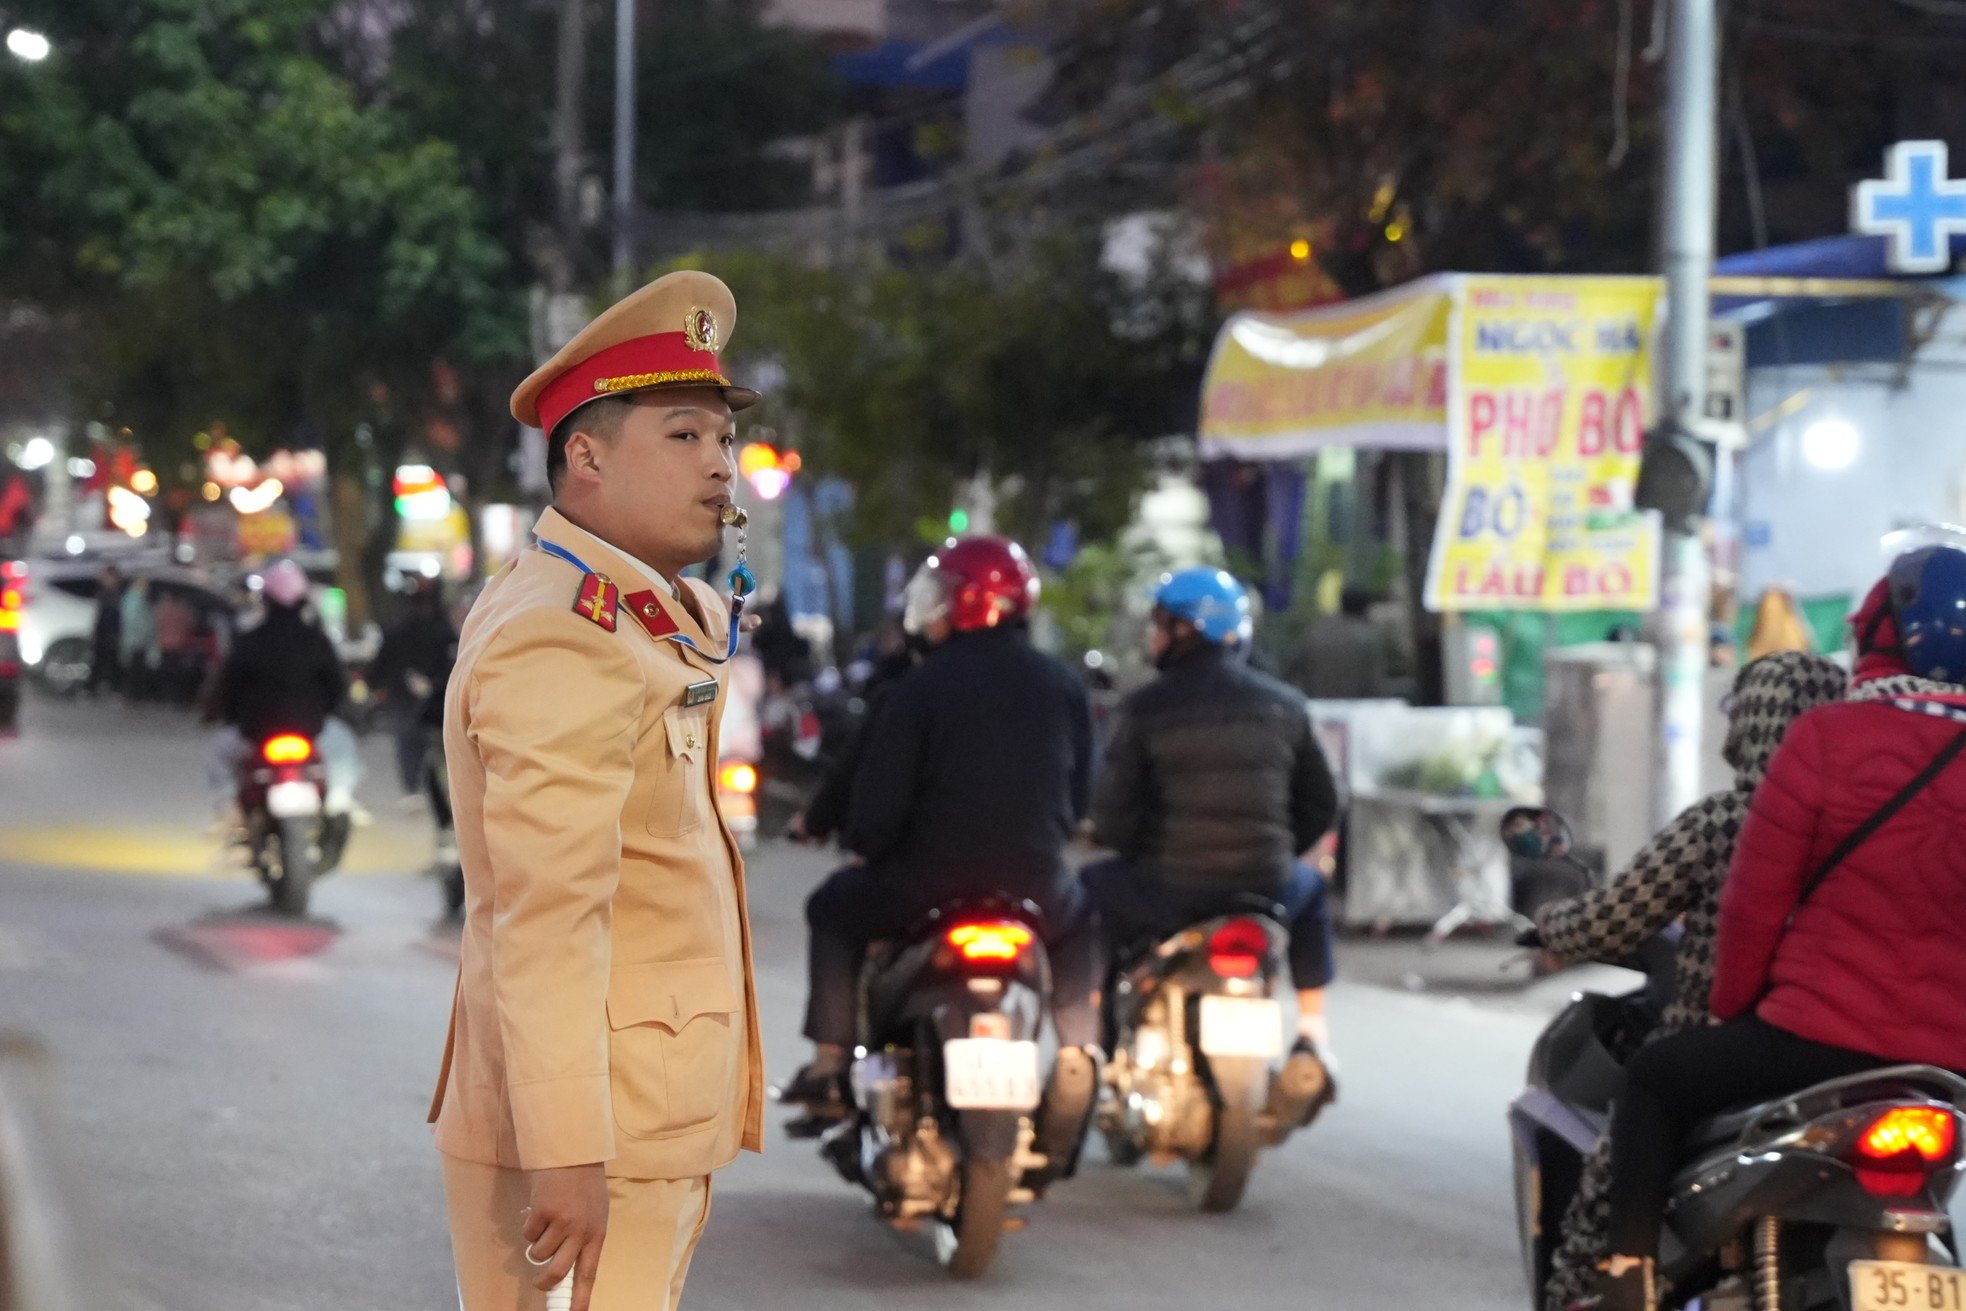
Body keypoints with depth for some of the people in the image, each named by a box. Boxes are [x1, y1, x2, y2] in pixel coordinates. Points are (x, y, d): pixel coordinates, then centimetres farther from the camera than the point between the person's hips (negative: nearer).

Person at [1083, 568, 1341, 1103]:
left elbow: (1112, 815, -8)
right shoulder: (1284, 705, 5)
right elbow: (1320, 805, 10)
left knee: (1091, 888, 28)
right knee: (1309, 888, 37)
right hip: (1263, 887, 3)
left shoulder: (1146, 708, -6)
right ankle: (1314, 1035, 30)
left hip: (1167, 891, -3)